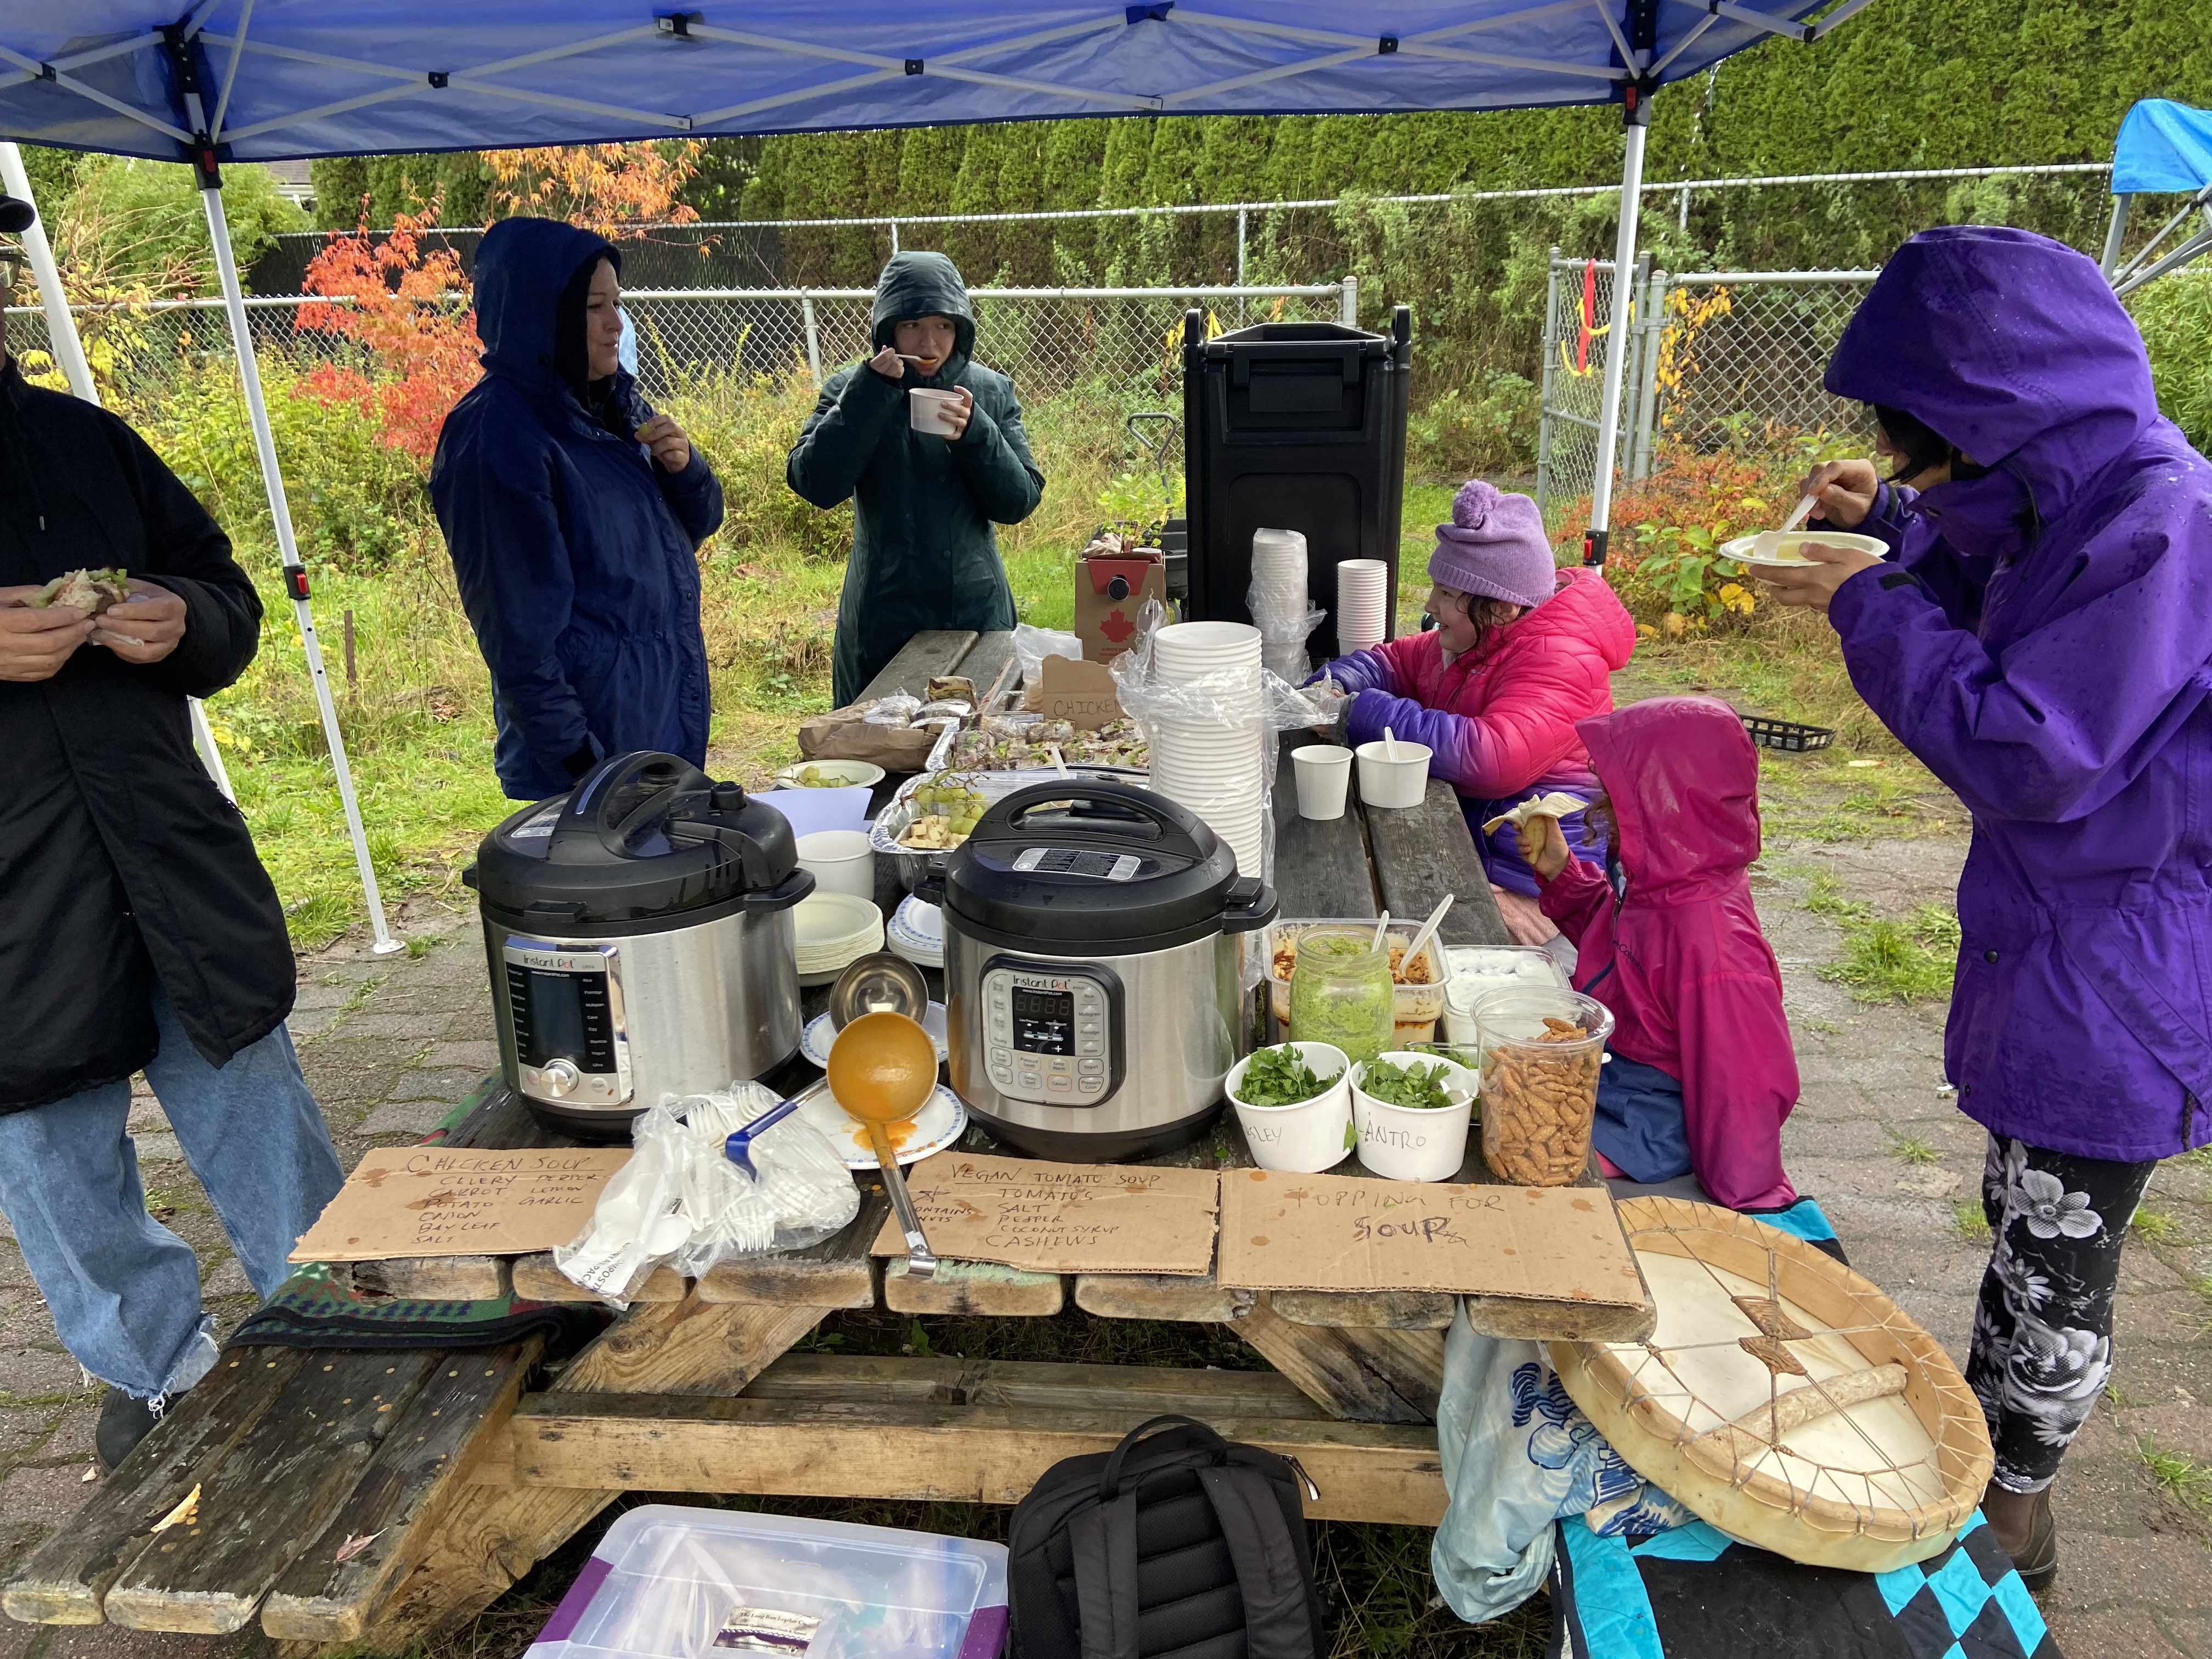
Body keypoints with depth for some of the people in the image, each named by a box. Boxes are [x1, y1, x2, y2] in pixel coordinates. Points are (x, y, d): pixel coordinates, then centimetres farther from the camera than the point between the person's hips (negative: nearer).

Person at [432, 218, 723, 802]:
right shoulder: (498, 433, -17)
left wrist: (684, 468, -6)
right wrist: (575, 759, -19)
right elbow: (516, 626, -19)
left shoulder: (611, 400, 6)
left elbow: (694, 527, 15)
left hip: (669, 706, 8)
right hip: (593, 730, -8)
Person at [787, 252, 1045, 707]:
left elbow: (1020, 502, -3)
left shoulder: (992, 391, 2)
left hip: (977, 609, 2)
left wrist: (974, 434, -19)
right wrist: (870, 394, -20)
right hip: (884, 615, -1)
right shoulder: (850, 391, -1)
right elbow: (816, 485, -15)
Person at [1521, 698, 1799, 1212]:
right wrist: (1561, 871, 2)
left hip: (1652, 1120, -9)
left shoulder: (1711, 943, -34)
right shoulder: (1657, 878, -6)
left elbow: (1742, 1091, -24)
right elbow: (1606, 935, 18)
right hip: (1602, 1067, 9)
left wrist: (1740, 1203, -13)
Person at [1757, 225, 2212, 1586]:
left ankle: (2012, 1512, 29)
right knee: (2023, 1220, 23)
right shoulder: (2080, 498, 3)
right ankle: (1983, 1432, 43)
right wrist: (1895, 526, 6)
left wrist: (1873, 607, -20)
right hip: (2051, 939, 9)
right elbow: (2004, 620, 21)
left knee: (2056, 1265, 9)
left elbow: (2030, 759, -26)